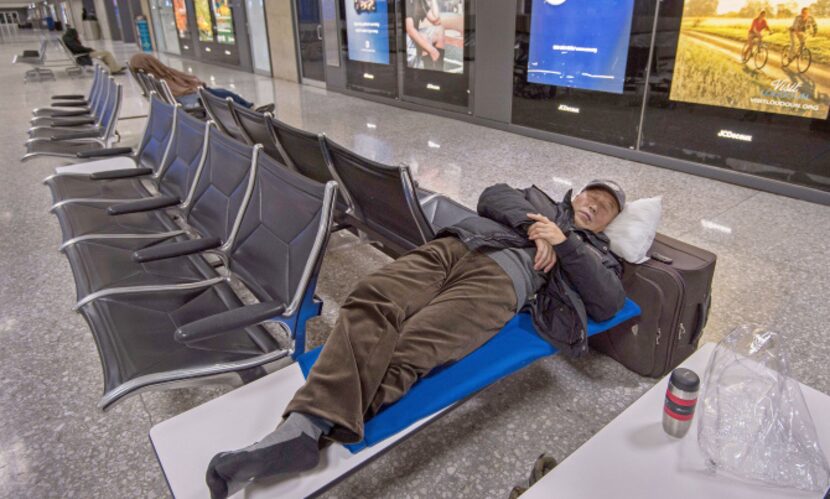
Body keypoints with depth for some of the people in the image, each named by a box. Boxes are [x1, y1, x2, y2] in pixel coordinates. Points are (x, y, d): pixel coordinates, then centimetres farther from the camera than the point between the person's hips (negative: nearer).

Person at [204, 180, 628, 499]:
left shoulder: (597, 254, 29)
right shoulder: (538, 199, 38)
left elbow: (609, 304, 10)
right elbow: (492, 196, 21)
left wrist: (564, 242, 2)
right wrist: (530, 225, 4)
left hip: (501, 280, -2)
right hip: (453, 246, 3)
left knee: (408, 353, -30)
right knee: (371, 303, -29)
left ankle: (306, 427, -40)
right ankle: (304, 425, -42)